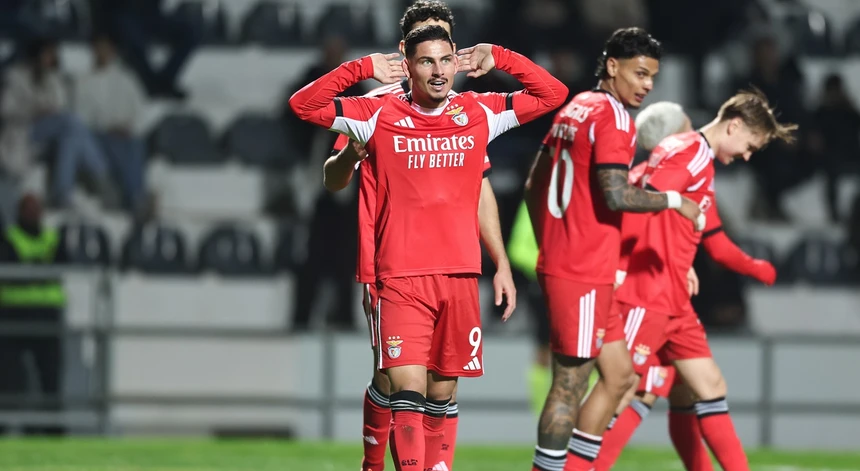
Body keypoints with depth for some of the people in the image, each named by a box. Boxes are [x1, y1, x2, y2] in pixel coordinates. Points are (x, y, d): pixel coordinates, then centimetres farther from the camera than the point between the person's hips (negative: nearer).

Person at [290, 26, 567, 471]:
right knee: (408, 393, -14)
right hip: (401, 279, -3)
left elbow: (552, 94, 14)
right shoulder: (380, 115, 2)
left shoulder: (480, 113, 9)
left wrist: (498, 58, 4)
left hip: (460, 276, 3)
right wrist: (363, 68, -7)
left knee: (441, 396, 9)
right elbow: (304, 105, 0)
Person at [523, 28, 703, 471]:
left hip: (558, 264, 10)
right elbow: (616, 195, -24)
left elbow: (534, 185, 21)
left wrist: (550, 246, 27)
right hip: (585, 275, -10)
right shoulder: (614, 118, -13)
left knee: (619, 373, 14)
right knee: (570, 385, -6)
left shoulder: (574, 108, 15)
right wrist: (672, 200, -10)